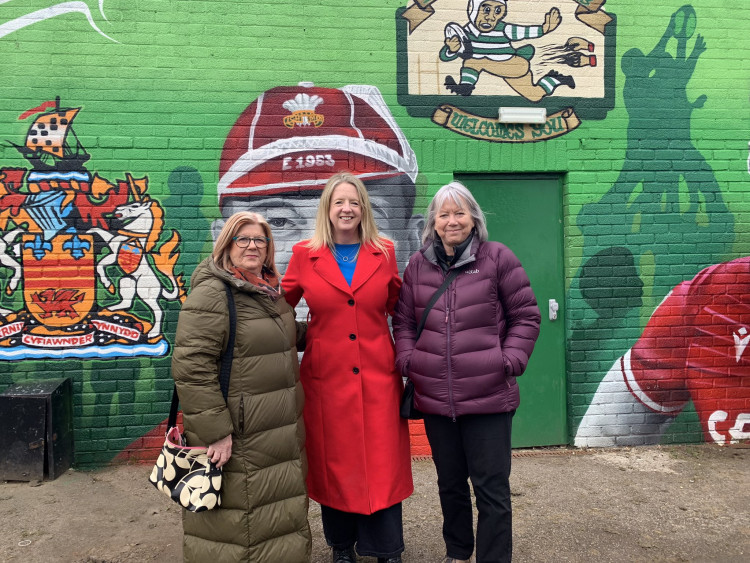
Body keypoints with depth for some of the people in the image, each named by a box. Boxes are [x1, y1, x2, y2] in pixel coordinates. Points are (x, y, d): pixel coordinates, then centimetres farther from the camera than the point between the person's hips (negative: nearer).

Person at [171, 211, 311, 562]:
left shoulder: (270, 290, 10)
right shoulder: (211, 292, -15)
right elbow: (191, 368, -22)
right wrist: (216, 431, -22)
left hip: (282, 435, 8)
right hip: (238, 440, -8)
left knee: (284, 519, 21)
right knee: (235, 526, 5)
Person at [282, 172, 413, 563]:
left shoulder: (384, 253, 5)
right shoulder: (305, 255, 2)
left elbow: (398, 309, 12)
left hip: (378, 375, 1)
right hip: (326, 376, 0)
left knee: (383, 461, 4)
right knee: (333, 462, 10)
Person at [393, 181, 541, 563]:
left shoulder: (497, 257, -3)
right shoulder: (418, 264, 7)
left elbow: (526, 316, 0)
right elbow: (403, 320, 12)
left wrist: (510, 361, -9)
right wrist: (408, 361, -1)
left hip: (489, 397, -4)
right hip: (434, 398, 4)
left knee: (492, 488, 4)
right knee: (450, 483, 20)